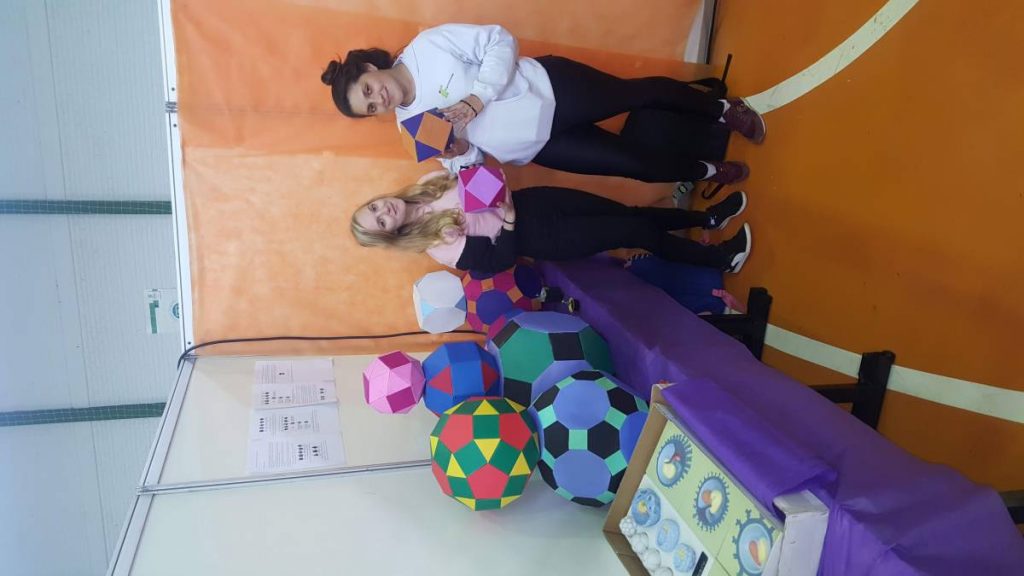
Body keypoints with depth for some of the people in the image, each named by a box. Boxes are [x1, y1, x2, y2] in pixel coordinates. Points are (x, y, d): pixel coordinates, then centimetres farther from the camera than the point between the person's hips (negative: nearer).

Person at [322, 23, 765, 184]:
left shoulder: (426, 47, -12)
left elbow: (499, 41, -13)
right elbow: (468, 159, 5)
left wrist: (477, 96, -23)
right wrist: (459, 152, -18)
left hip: (550, 88, -2)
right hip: (538, 145, 3)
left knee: (636, 93, 3)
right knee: (637, 164, 1)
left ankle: (724, 110, 32)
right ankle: (711, 172, 27)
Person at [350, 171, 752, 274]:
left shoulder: (426, 186, -1)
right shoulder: (439, 247, -18)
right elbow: (499, 259, -19)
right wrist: (509, 222, -29)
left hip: (531, 201, 6)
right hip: (535, 238, -5)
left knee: (629, 213, 9)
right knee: (636, 233, -4)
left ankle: (708, 218, 32)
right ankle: (720, 258, 16)